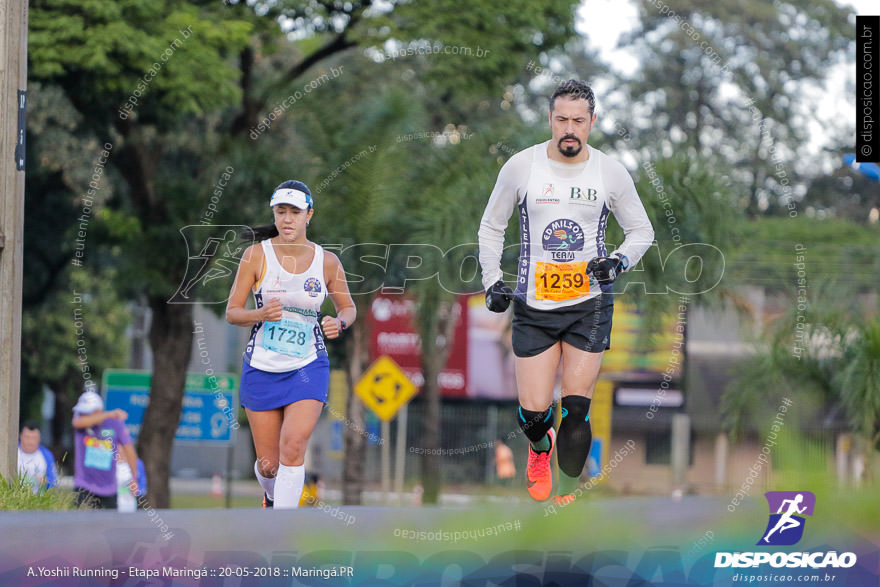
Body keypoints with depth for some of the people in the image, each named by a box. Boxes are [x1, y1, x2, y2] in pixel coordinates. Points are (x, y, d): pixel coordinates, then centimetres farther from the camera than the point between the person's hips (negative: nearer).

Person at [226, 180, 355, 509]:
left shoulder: (326, 261, -1)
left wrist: (339, 322, -10)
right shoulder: (256, 255, -6)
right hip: (262, 368, 0)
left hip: (308, 368, 0)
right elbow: (232, 312, -3)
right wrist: (262, 314, -24)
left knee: (293, 448, -21)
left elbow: (348, 308, 13)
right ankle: (272, 496, 41)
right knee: (268, 464, 5)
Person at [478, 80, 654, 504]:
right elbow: (491, 227, 11)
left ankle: (565, 495, 8)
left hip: (589, 306, 0)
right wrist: (492, 280, 0)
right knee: (533, 413, -3)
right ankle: (540, 449, 33)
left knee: (576, 410, -7)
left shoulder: (611, 173, -1)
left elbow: (641, 230, 12)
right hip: (533, 307, 0)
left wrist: (619, 261, -7)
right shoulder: (521, 167, -2)